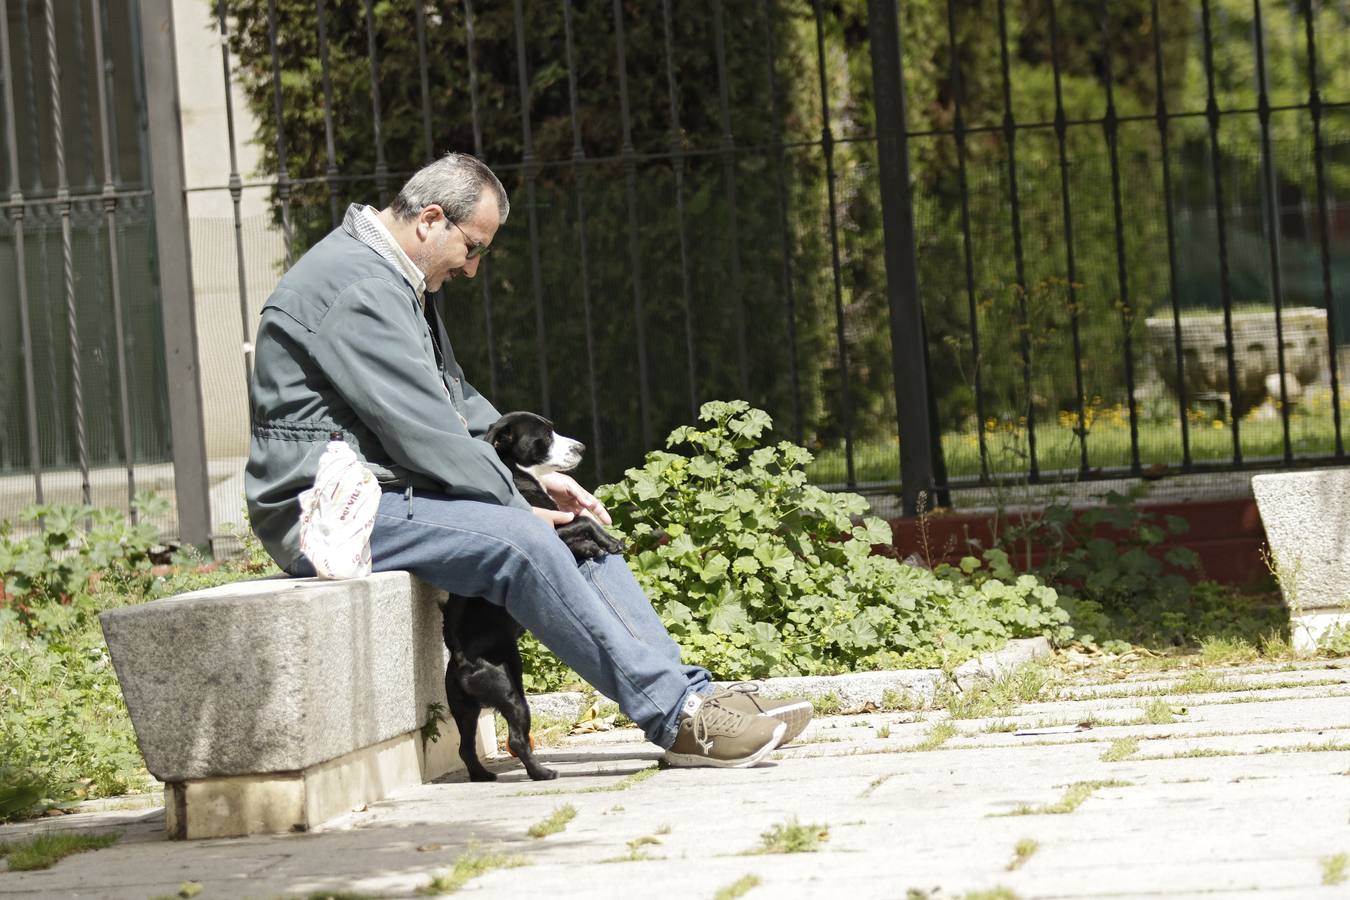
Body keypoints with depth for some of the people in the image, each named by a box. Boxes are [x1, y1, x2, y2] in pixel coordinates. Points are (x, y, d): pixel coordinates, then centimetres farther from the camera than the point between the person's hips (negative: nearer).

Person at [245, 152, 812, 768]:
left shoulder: (393, 280, 20)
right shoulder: (357, 287, -16)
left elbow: (457, 404, 24)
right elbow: (423, 432, -21)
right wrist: (517, 504, -13)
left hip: (385, 494, 11)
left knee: (577, 529, 1)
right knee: (520, 542, -27)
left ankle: (694, 693, -5)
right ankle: (678, 717, -26)